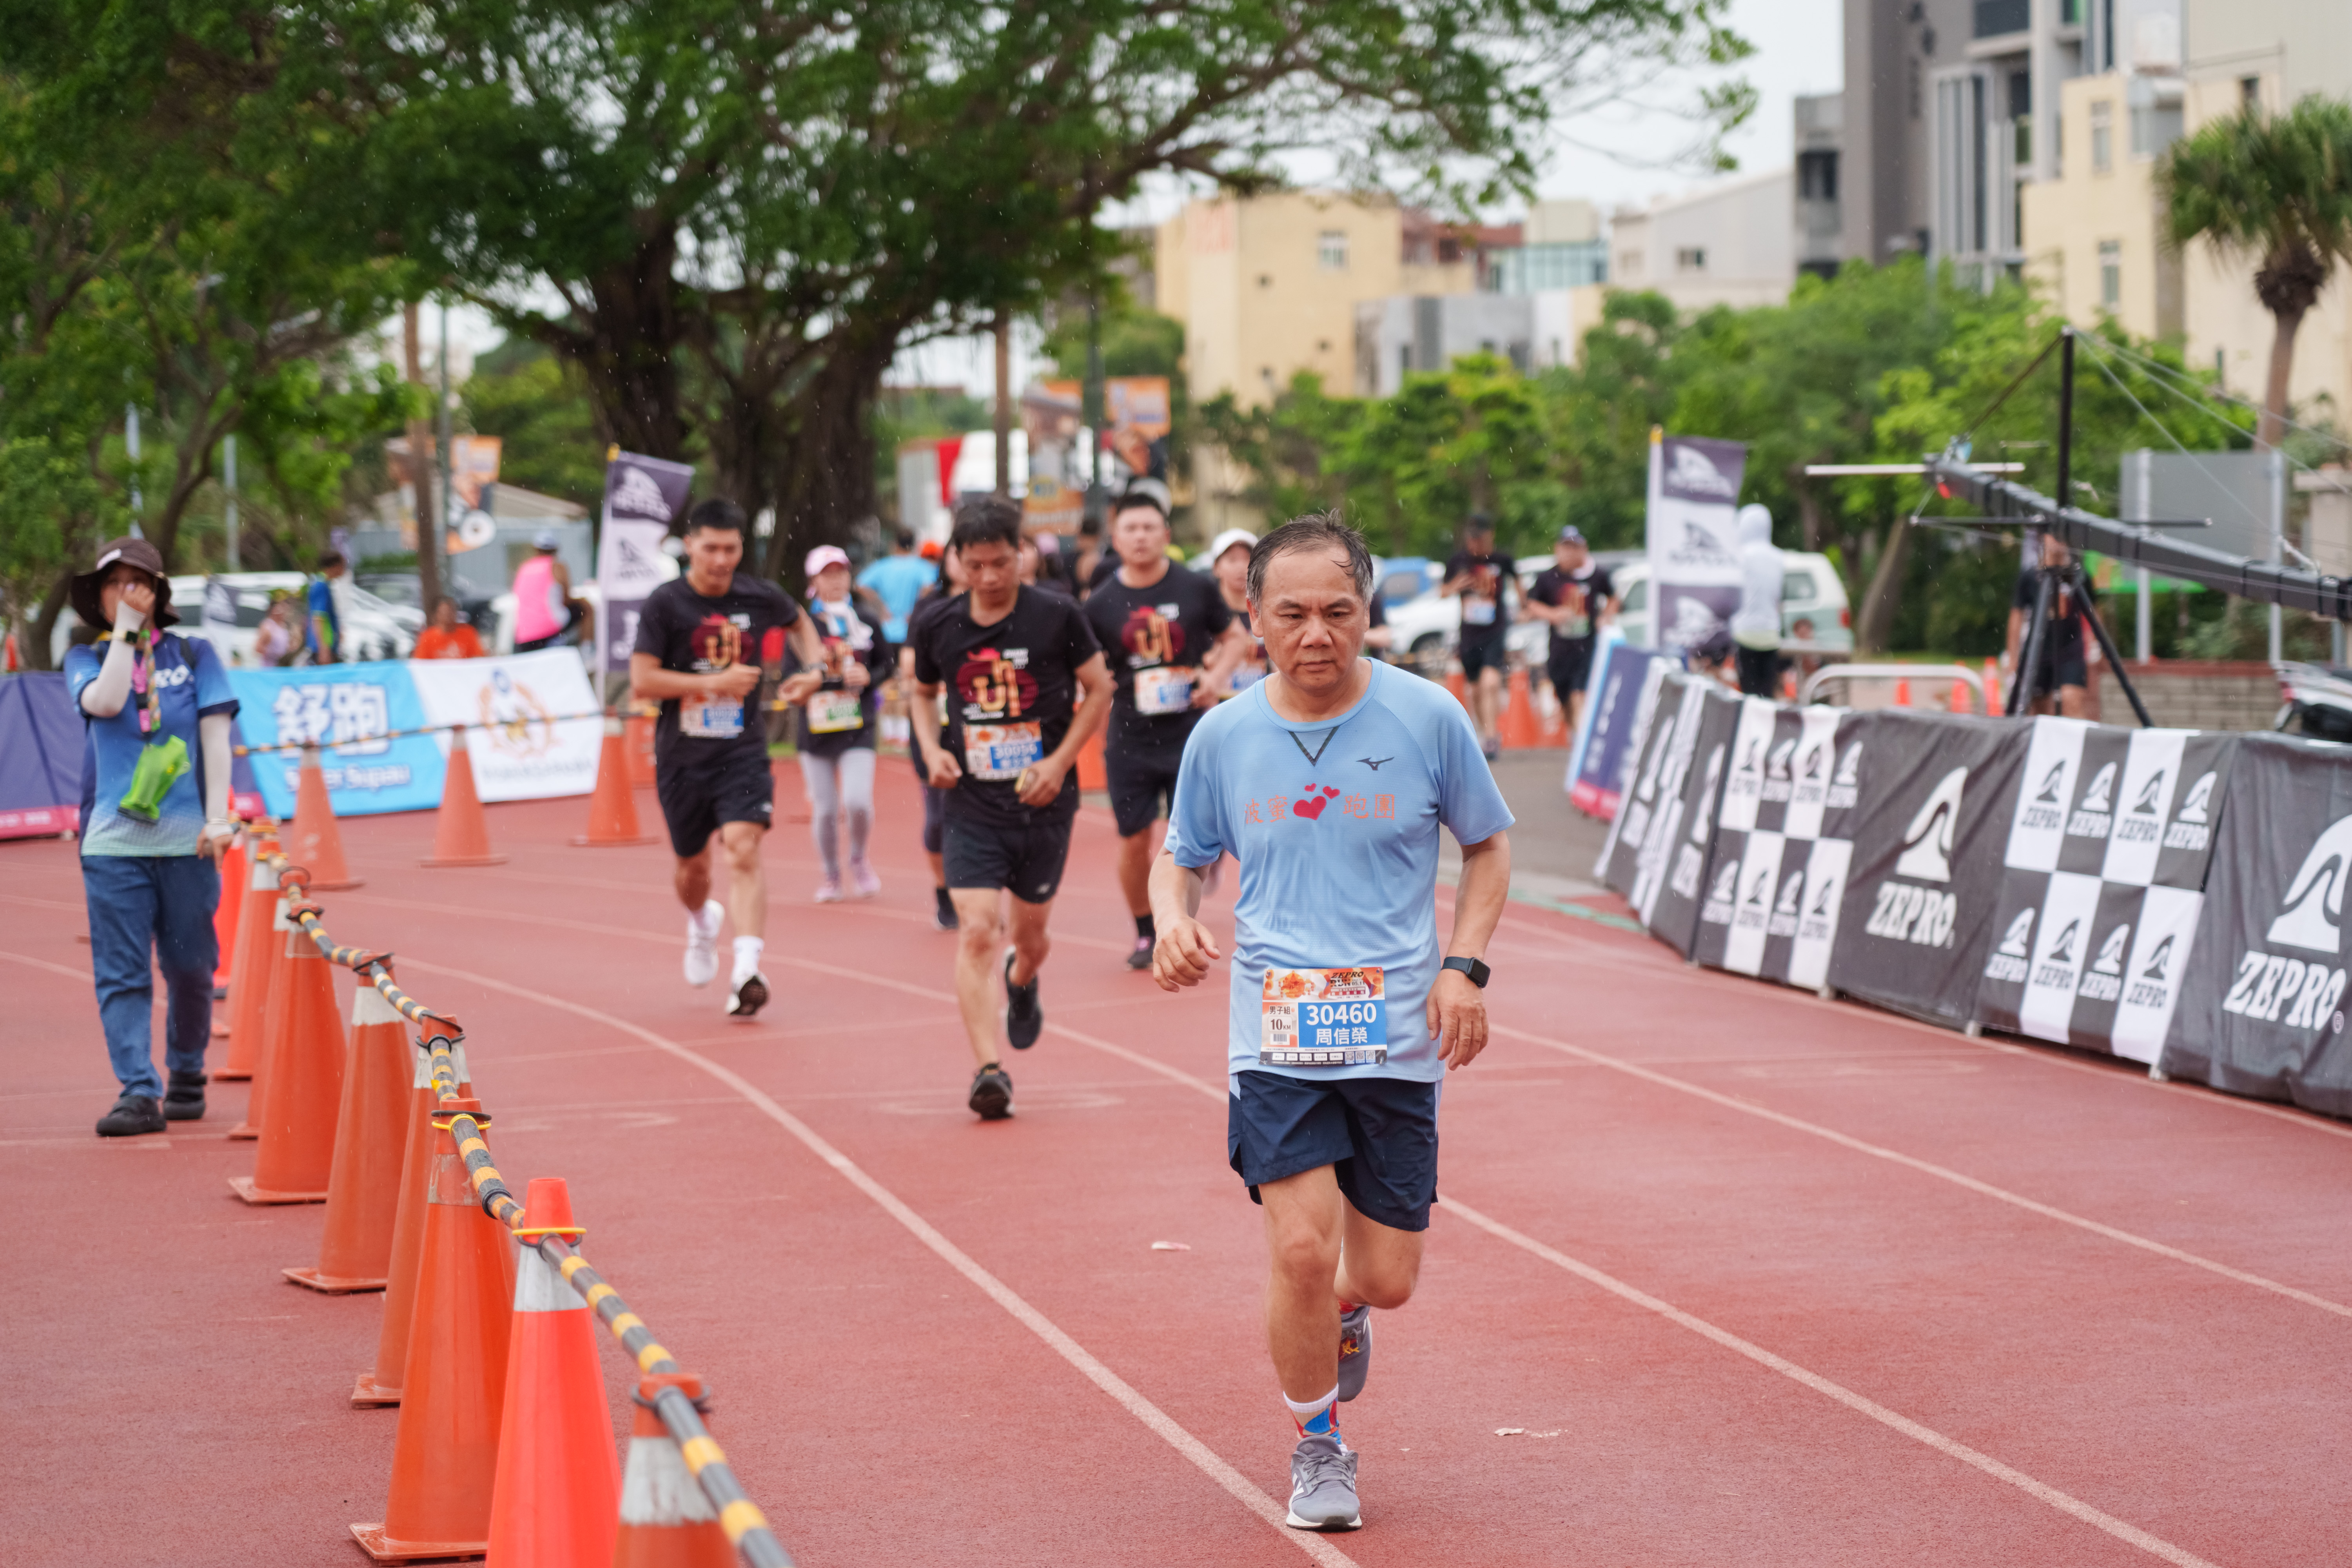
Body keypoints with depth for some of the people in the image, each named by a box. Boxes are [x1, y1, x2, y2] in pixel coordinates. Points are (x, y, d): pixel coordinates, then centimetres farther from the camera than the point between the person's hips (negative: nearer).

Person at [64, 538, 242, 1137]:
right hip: (112, 840, 0)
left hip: (187, 838, 0)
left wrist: (217, 818, -3)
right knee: (121, 973, -7)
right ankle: (139, 1092, -10)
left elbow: (215, 737, 5)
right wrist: (124, 631, -6)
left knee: (189, 968, 5)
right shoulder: (85, 659, 10)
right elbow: (104, 701, -11)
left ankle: (186, 1074, 23)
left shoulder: (194, 654, 9)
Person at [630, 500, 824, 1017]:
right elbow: (642, 682, -15)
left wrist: (814, 669, 7)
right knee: (693, 866, 14)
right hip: (681, 755, 0)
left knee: (744, 850, -19)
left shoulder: (761, 598, 1)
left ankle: (748, 970, -27)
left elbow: (799, 622, 24)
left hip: (743, 749, 0)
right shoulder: (665, 604, -8)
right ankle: (701, 922, 49)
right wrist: (716, 682, -18)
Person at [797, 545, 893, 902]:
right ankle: (830, 875, 23)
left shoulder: (867, 621, 6)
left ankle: (858, 860, 13)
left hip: (858, 728, 0)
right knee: (825, 809, 2)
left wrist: (868, 679, -5)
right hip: (816, 726, 0)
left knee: (857, 801, -15)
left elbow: (886, 665, 15)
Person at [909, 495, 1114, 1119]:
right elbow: (923, 693, 17)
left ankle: (1022, 984, 51)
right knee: (976, 930, -16)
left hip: (1043, 804, 0)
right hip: (972, 806, 0)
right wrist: (931, 749, -2)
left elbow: (1099, 690, 1)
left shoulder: (1056, 616, -8)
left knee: (1030, 933, 13)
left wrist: (1060, 762, -9)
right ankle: (989, 1069, -18)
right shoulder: (938, 627, -1)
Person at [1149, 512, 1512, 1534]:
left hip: (1397, 1037, 0)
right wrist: (1173, 919, -7)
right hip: (1277, 1038, 0)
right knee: (1302, 1249, -14)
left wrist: (1465, 966, -4)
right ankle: (1318, 1445, 12)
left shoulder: (1428, 718, -4)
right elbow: (1181, 855, 15)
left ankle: (1344, 1316, 43)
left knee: (1387, 1279, 3)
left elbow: (1488, 846, 9)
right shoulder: (1223, 736, 0)